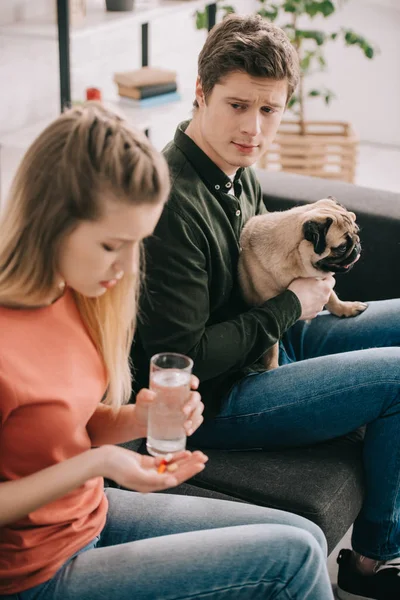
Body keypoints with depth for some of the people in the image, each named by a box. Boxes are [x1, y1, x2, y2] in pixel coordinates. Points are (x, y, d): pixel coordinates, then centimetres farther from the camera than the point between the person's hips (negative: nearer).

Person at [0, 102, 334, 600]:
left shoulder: (70, 293, -4)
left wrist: (137, 420, -12)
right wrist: (94, 464, -26)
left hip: (90, 513, 8)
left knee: (304, 537, 10)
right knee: (294, 558, -8)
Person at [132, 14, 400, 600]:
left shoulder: (239, 170, 1)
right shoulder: (174, 204, -29)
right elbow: (182, 359, -27)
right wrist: (290, 306, -17)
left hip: (268, 346, 10)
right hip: (215, 401, -10)